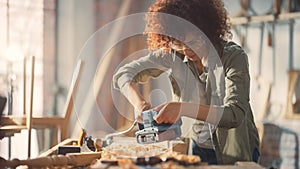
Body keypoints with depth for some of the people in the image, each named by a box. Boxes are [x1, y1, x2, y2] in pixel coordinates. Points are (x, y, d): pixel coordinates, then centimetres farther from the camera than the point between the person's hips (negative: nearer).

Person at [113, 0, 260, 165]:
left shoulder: (233, 56, -16)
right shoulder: (171, 54, -5)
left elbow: (235, 115, -28)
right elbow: (124, 74, 1)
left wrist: (183, 108, -40)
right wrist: (140, 104, -21)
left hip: (234, 152, -3)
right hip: (196, 148, 4)